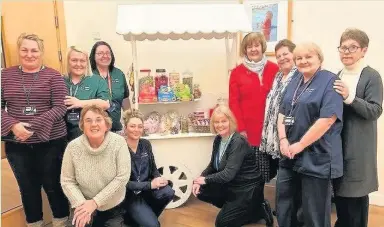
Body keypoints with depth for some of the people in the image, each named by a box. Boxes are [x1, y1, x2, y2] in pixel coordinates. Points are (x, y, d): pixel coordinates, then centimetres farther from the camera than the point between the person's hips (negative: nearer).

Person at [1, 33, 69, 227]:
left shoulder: (53, 75, -3)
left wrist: (34, 127, -19)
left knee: (53, 185, 10)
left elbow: (60, 107, -10)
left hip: (51, 142, -2)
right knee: (28, 188, 16)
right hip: (17, 145, 3)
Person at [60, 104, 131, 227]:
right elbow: (67, 181, -5)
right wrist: (81, 203, -20)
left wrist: (95, 202, -19)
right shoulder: (73, 147, -12)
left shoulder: (118, 142, -17)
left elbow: (122, 177, -18)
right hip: (83, 204, 0)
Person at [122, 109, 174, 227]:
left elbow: (153, 168, 8)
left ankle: (148, 215, 2)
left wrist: (159, 179, -15)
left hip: (147, 188, 5)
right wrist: (150, 184, -24)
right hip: (130, 194, -5)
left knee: (168, 192, -25)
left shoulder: (146, 144, 0)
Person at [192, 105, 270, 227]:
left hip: (247, 188, -8)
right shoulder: (218, 140, 0)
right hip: (231, 185, 8)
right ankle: (231, 206, 12)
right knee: (200, 191, -3)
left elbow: (229, 174, -29)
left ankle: (259, 210, 8)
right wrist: (199, 181, -7)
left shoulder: (238, 142, -25)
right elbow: (213, 165, 8)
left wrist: (206, 180, -17)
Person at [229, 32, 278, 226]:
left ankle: (259, 203, 24)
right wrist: (240, 128, -7)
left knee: (265, 172, 4)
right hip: (246, 130, 0)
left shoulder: (274, 69, 6)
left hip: (268, 130, 1)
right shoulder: (237, 72, 4)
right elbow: (233, 103, 0)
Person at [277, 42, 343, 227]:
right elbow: (282, 113, 11)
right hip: (290, 155, 7)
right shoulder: (294, 82, 13)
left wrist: (300, 145, -17)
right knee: (284, 204, 17)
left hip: (316, 158, -7)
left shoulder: (329, 81, -9)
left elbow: (328, 118, -19)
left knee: (314, 212, 8)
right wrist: (283, 140, -5)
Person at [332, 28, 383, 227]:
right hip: (337, 144, 6)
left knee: (356, 195, 3)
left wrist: (350, 98, -27)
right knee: (339, 192, 17)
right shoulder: (338, 77, 10)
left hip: (358, 148, -6)